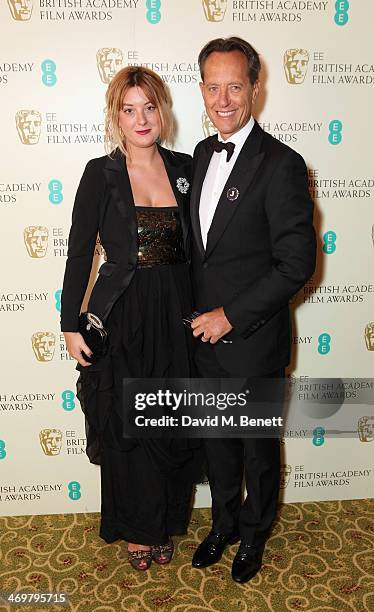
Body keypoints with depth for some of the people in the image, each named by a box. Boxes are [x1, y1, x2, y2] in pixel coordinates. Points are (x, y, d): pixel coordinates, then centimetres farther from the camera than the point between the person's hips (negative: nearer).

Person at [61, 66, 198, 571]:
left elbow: (194, 243, 10)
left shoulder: (184, 168, 4)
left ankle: (166, 520, 37)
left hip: (176, 312, 3)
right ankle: (139, 528, 35)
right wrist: (71, 325, -4)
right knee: (127, 426, 10)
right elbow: (79, 252, -3)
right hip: (122, 318, -2)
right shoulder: (101, 174, -5)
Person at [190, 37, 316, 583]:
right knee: (217, 440, 22)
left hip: (253, 340, -6)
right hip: (207, 334, 7)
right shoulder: (204, 153, 6)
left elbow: (297, 263, -20)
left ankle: (254, 534, 41)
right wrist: (198, 313, 8)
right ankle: (224, 524, 45)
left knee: (258, 446, 16)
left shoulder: (280, 164, -17)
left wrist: (231, 315, -18)